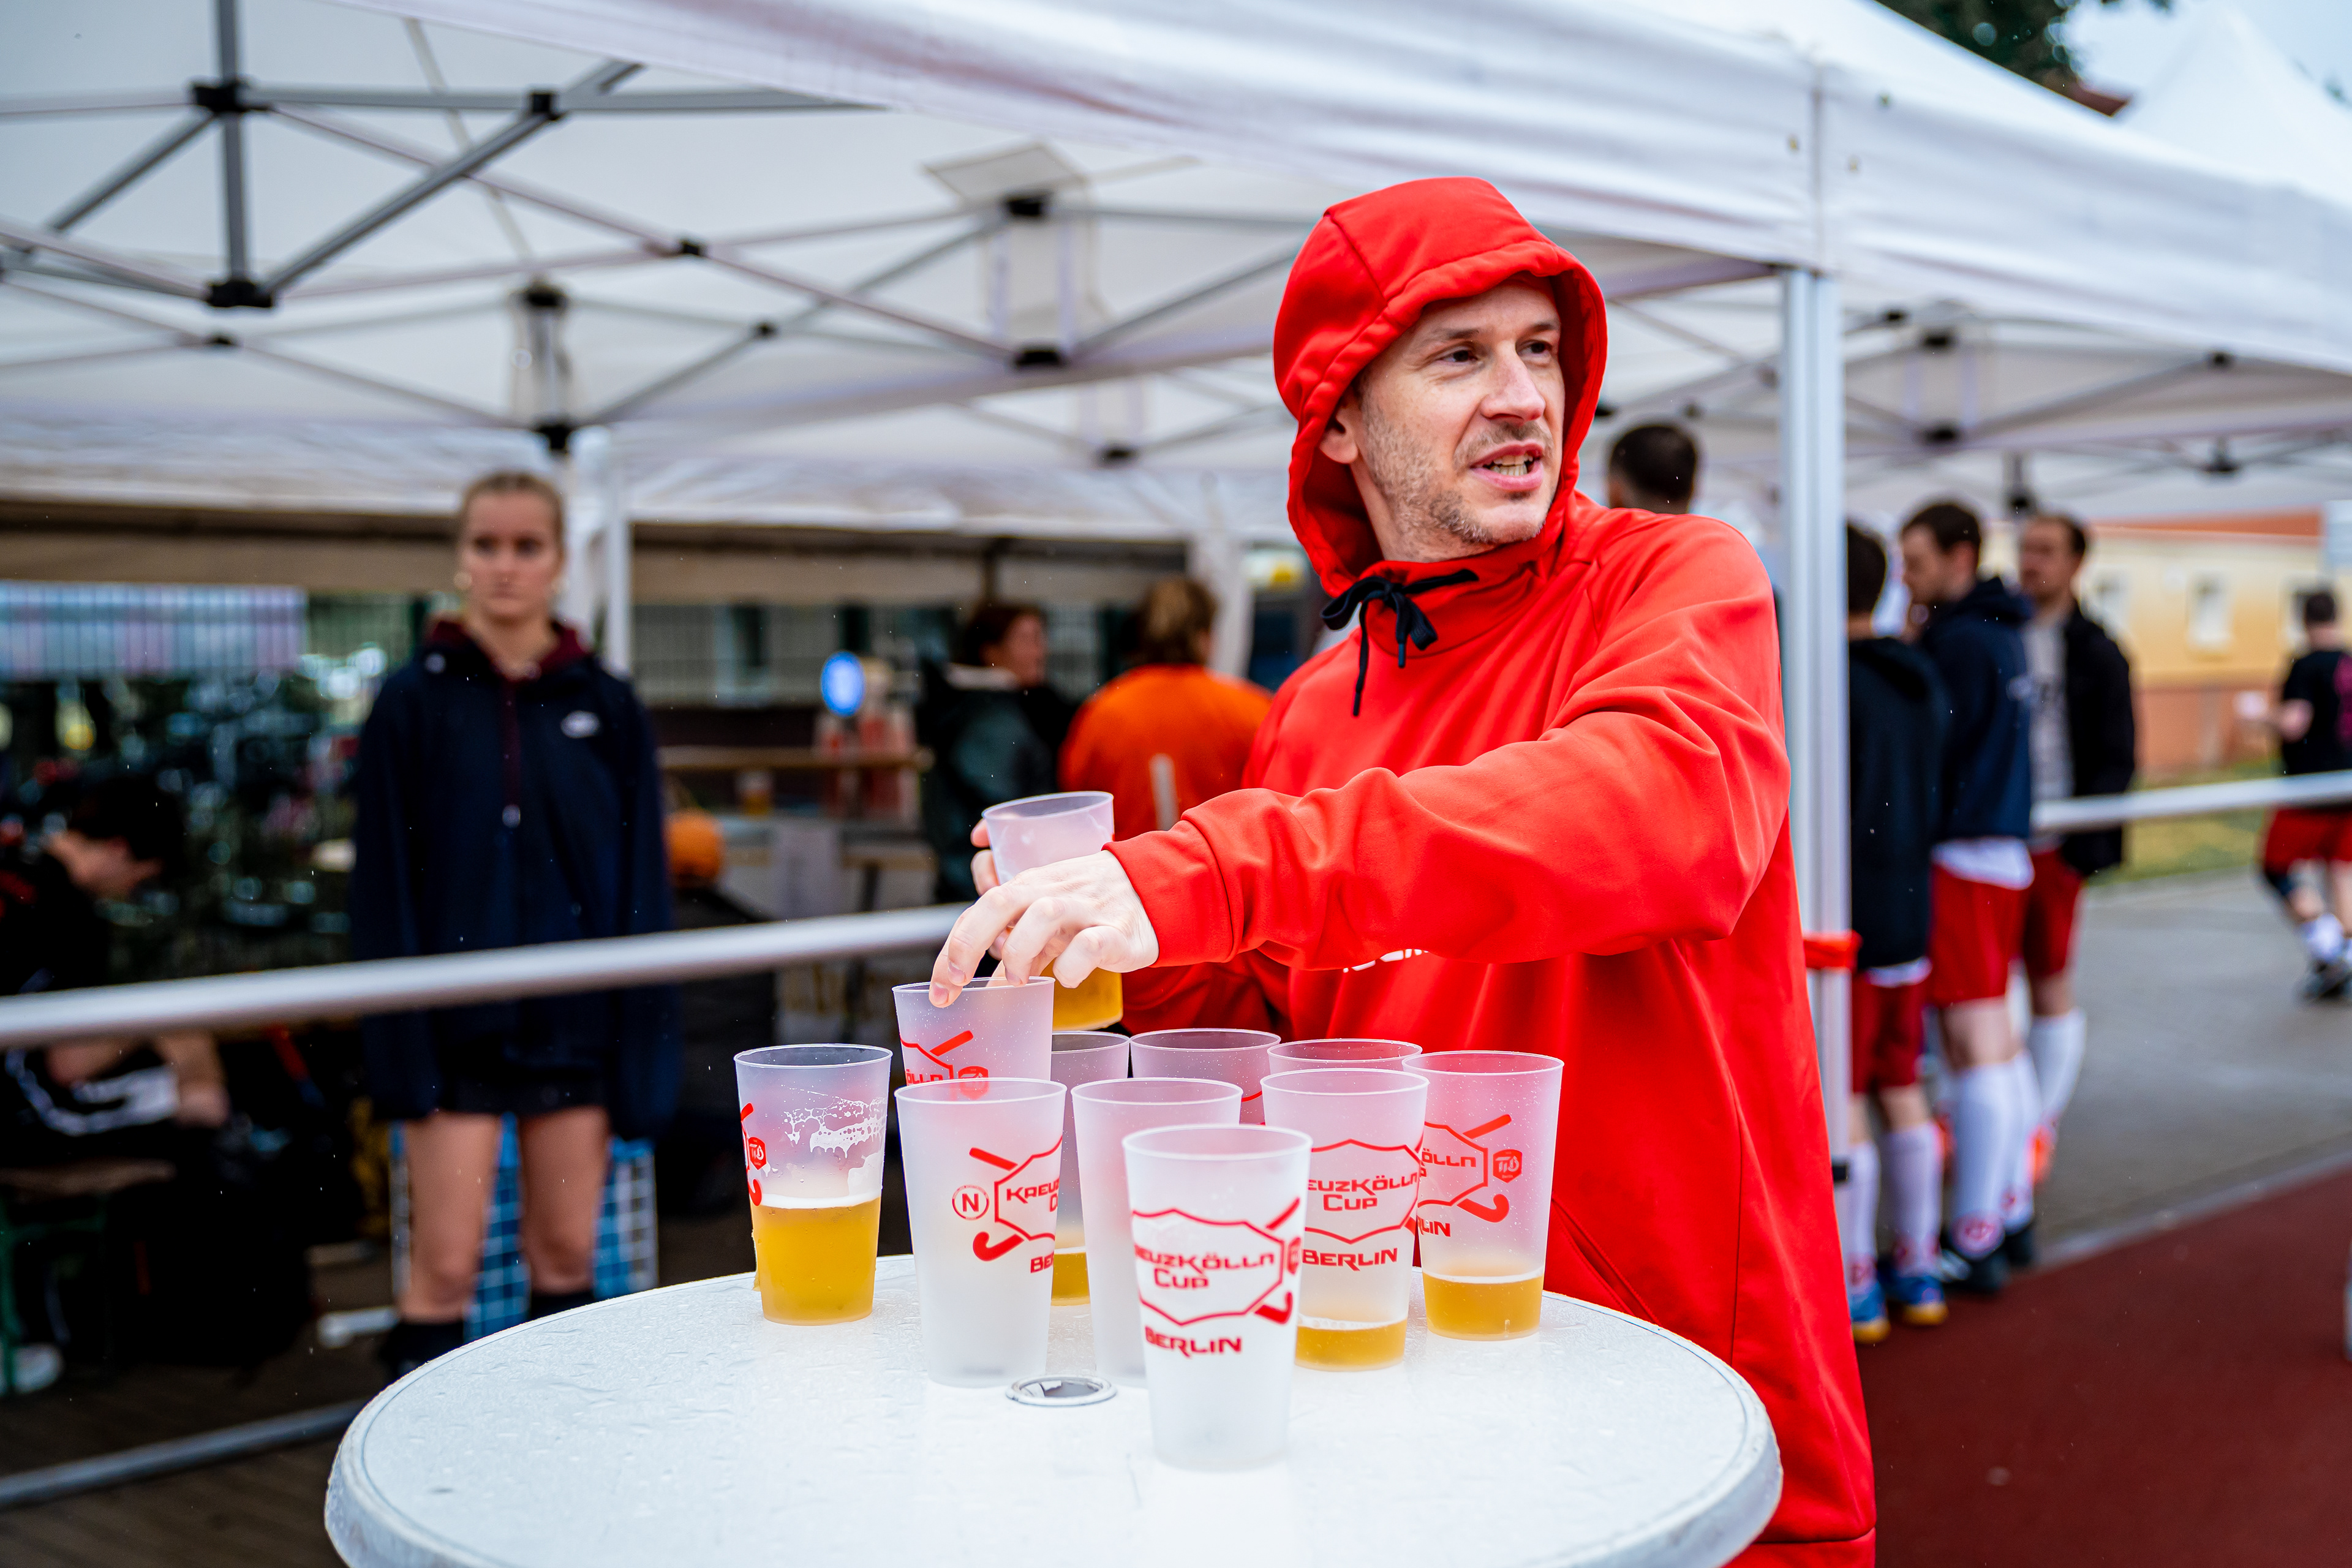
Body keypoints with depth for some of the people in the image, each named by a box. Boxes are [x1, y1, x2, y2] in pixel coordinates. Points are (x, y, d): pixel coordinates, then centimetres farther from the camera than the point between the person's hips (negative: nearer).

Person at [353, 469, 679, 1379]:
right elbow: (383, 886, -2)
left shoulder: (606, 707, 3)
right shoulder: (415, 701, -1)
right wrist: (400, 1049, -9)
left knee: (568, 1251, 9)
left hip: (575, 1019, 2)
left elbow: (641, 886, 4)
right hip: (457, 1020, -2)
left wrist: (642, 1048, -1)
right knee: (447, 1262, -2)